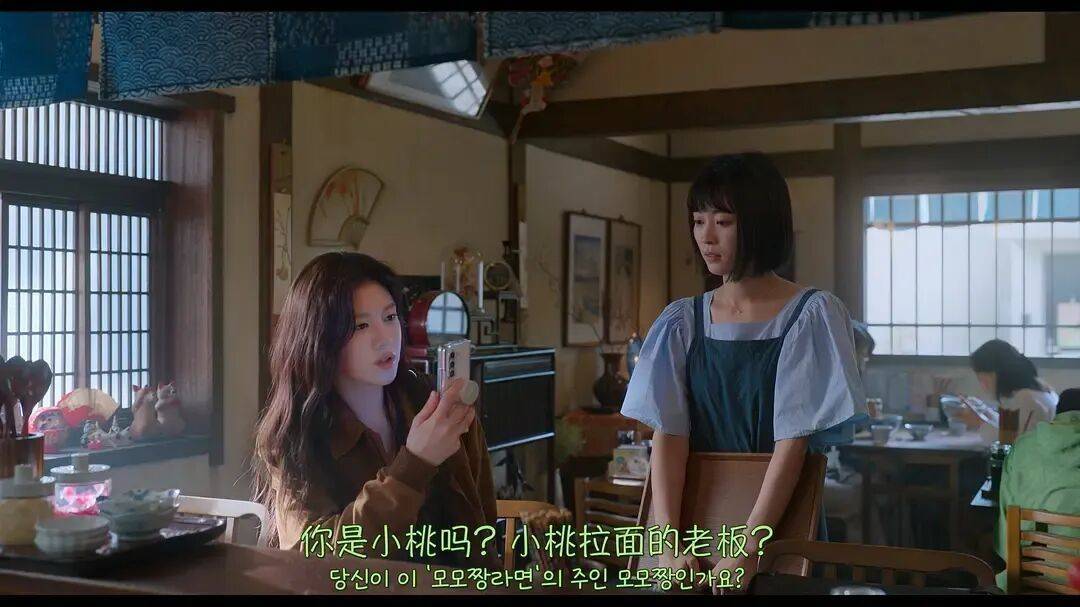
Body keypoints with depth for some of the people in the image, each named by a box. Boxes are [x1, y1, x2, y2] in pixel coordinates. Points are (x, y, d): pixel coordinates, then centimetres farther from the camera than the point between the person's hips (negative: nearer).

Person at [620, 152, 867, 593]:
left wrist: (748, 551, -22)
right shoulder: (681, 322, 1)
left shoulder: (812, 317, -9)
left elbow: (793, 441, -15)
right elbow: (668, 435, -7)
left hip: (781, 528, -2)